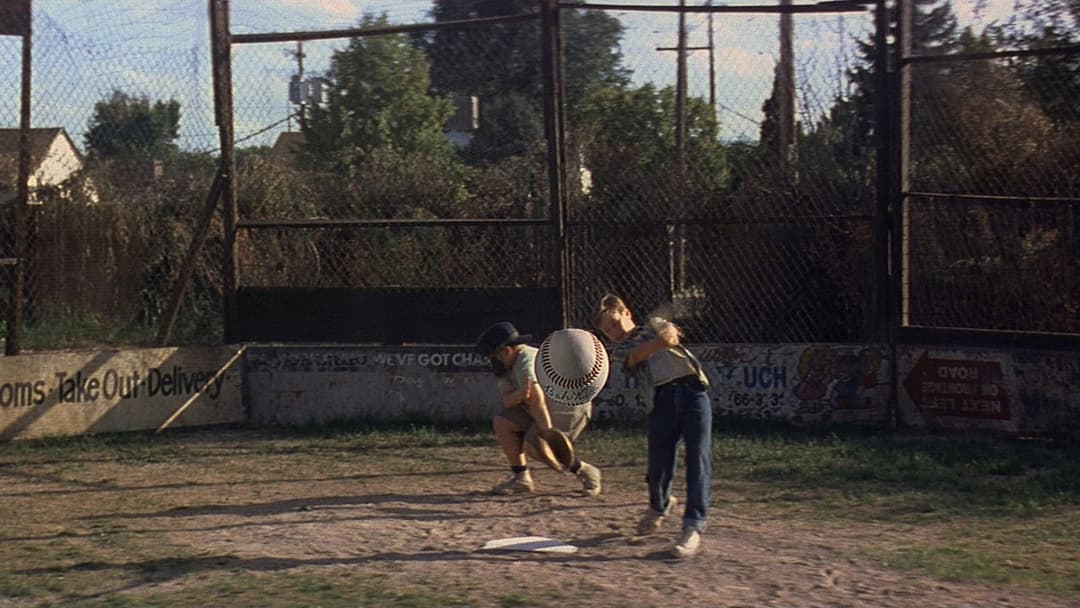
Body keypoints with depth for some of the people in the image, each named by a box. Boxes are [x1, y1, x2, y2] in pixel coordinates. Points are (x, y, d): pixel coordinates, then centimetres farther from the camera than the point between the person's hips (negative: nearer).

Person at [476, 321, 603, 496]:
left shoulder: (526, 363, -26)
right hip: (550, 407, 10)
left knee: (533, 446, -21)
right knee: (502, 422, -1)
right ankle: (521, 478, 3)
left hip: (571, 408, -10)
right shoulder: (508, 366, 4)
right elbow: (506, 400, -11)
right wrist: (519, 395, -33)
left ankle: (584, 471, -6)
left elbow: (537, 402, -36)